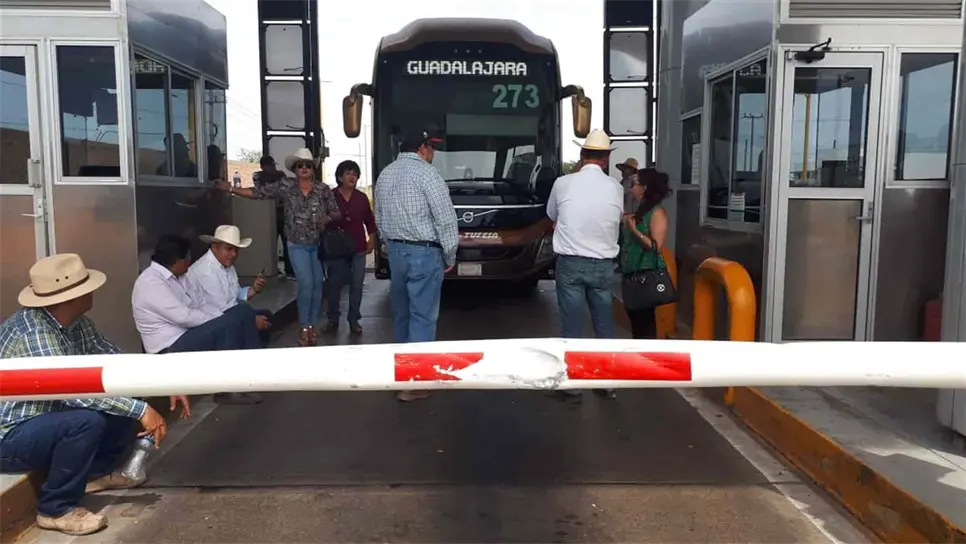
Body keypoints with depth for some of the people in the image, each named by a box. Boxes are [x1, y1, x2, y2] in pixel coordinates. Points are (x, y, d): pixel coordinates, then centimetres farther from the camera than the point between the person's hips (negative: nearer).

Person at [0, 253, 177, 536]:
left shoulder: (77, 323, -3)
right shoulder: (31, 332, -30)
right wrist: (140, 410, -37)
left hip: (49, 416, 9)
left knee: (129, 402, -1)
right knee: (88, 420, -34)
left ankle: (96, 471, 17)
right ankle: (56, 508, -14)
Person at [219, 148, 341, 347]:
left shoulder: (323, 189, -3)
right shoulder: (285, 186, -4)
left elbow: (337, 212, 1)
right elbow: (258, 193, -5)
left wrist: (328, 219, -21)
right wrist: (231, 189, -13)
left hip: (319, 244, 2)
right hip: (298, 246, -2)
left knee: (318, 284, 4)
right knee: (306, 284, -9)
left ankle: (312, 326, 16)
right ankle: (304, 327, 5)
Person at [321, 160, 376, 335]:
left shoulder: (362, 197, 7)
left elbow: (370, 221, 13)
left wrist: (371, 241, 8)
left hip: (358, 249, 2)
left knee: (356, 285, 5)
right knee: (334, 285, 5)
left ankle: (354, 320, 13)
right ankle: (333, 319, 17)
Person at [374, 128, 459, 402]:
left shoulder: (385, 174, 13)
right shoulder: (426, 173, -11)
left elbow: (380, 218, 17)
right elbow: (446, 219, -14)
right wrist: (450, 256, -4)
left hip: (395, 251, 8)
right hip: (424, 253, -8)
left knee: (402, 314, 17)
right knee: (422, 317, -3)